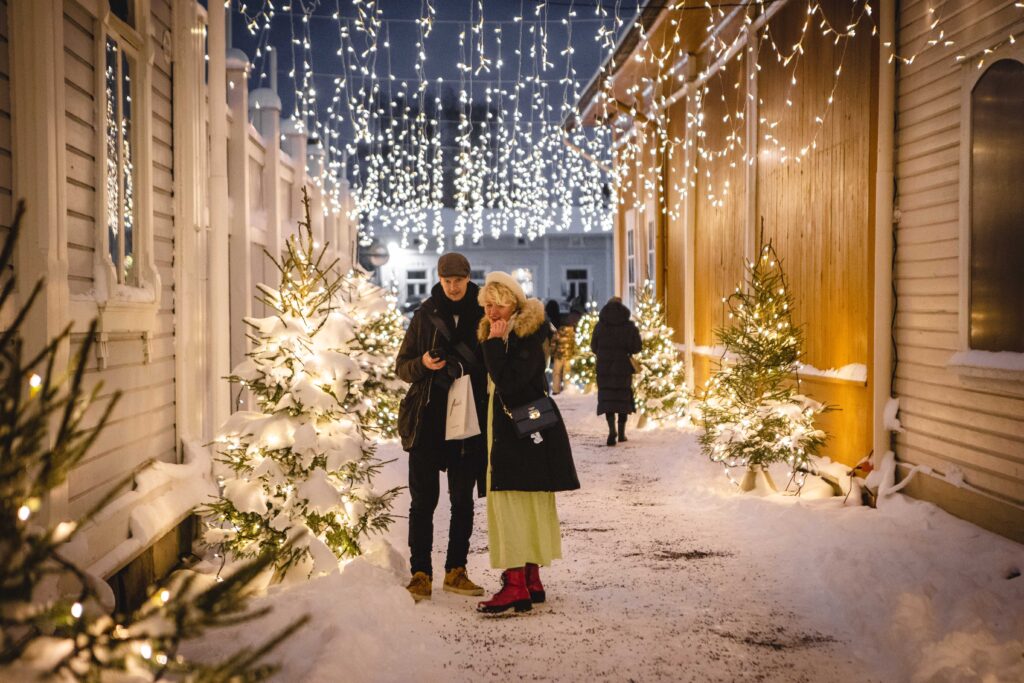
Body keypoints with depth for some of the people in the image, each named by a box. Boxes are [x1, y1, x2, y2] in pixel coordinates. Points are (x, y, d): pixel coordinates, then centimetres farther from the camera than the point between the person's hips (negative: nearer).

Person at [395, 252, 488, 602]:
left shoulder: (482, 314, 3)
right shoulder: (426, 315, 5)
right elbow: (402, 366, 6)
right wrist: (422, 364, -14)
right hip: (428, 420, 0)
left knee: (463, 499, 8)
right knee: (424, 499, 0)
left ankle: (456, 571, 19)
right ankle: (420, 574, 6)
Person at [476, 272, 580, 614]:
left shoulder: (528, 338, -12)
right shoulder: (493, 333, 14)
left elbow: (508, 381, -23)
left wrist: (494, 343, -17)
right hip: (503, 432, 9)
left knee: (512, 504, -14)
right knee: (525, 507, 11)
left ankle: (516, 585, -15)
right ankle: (531, 580, 17)